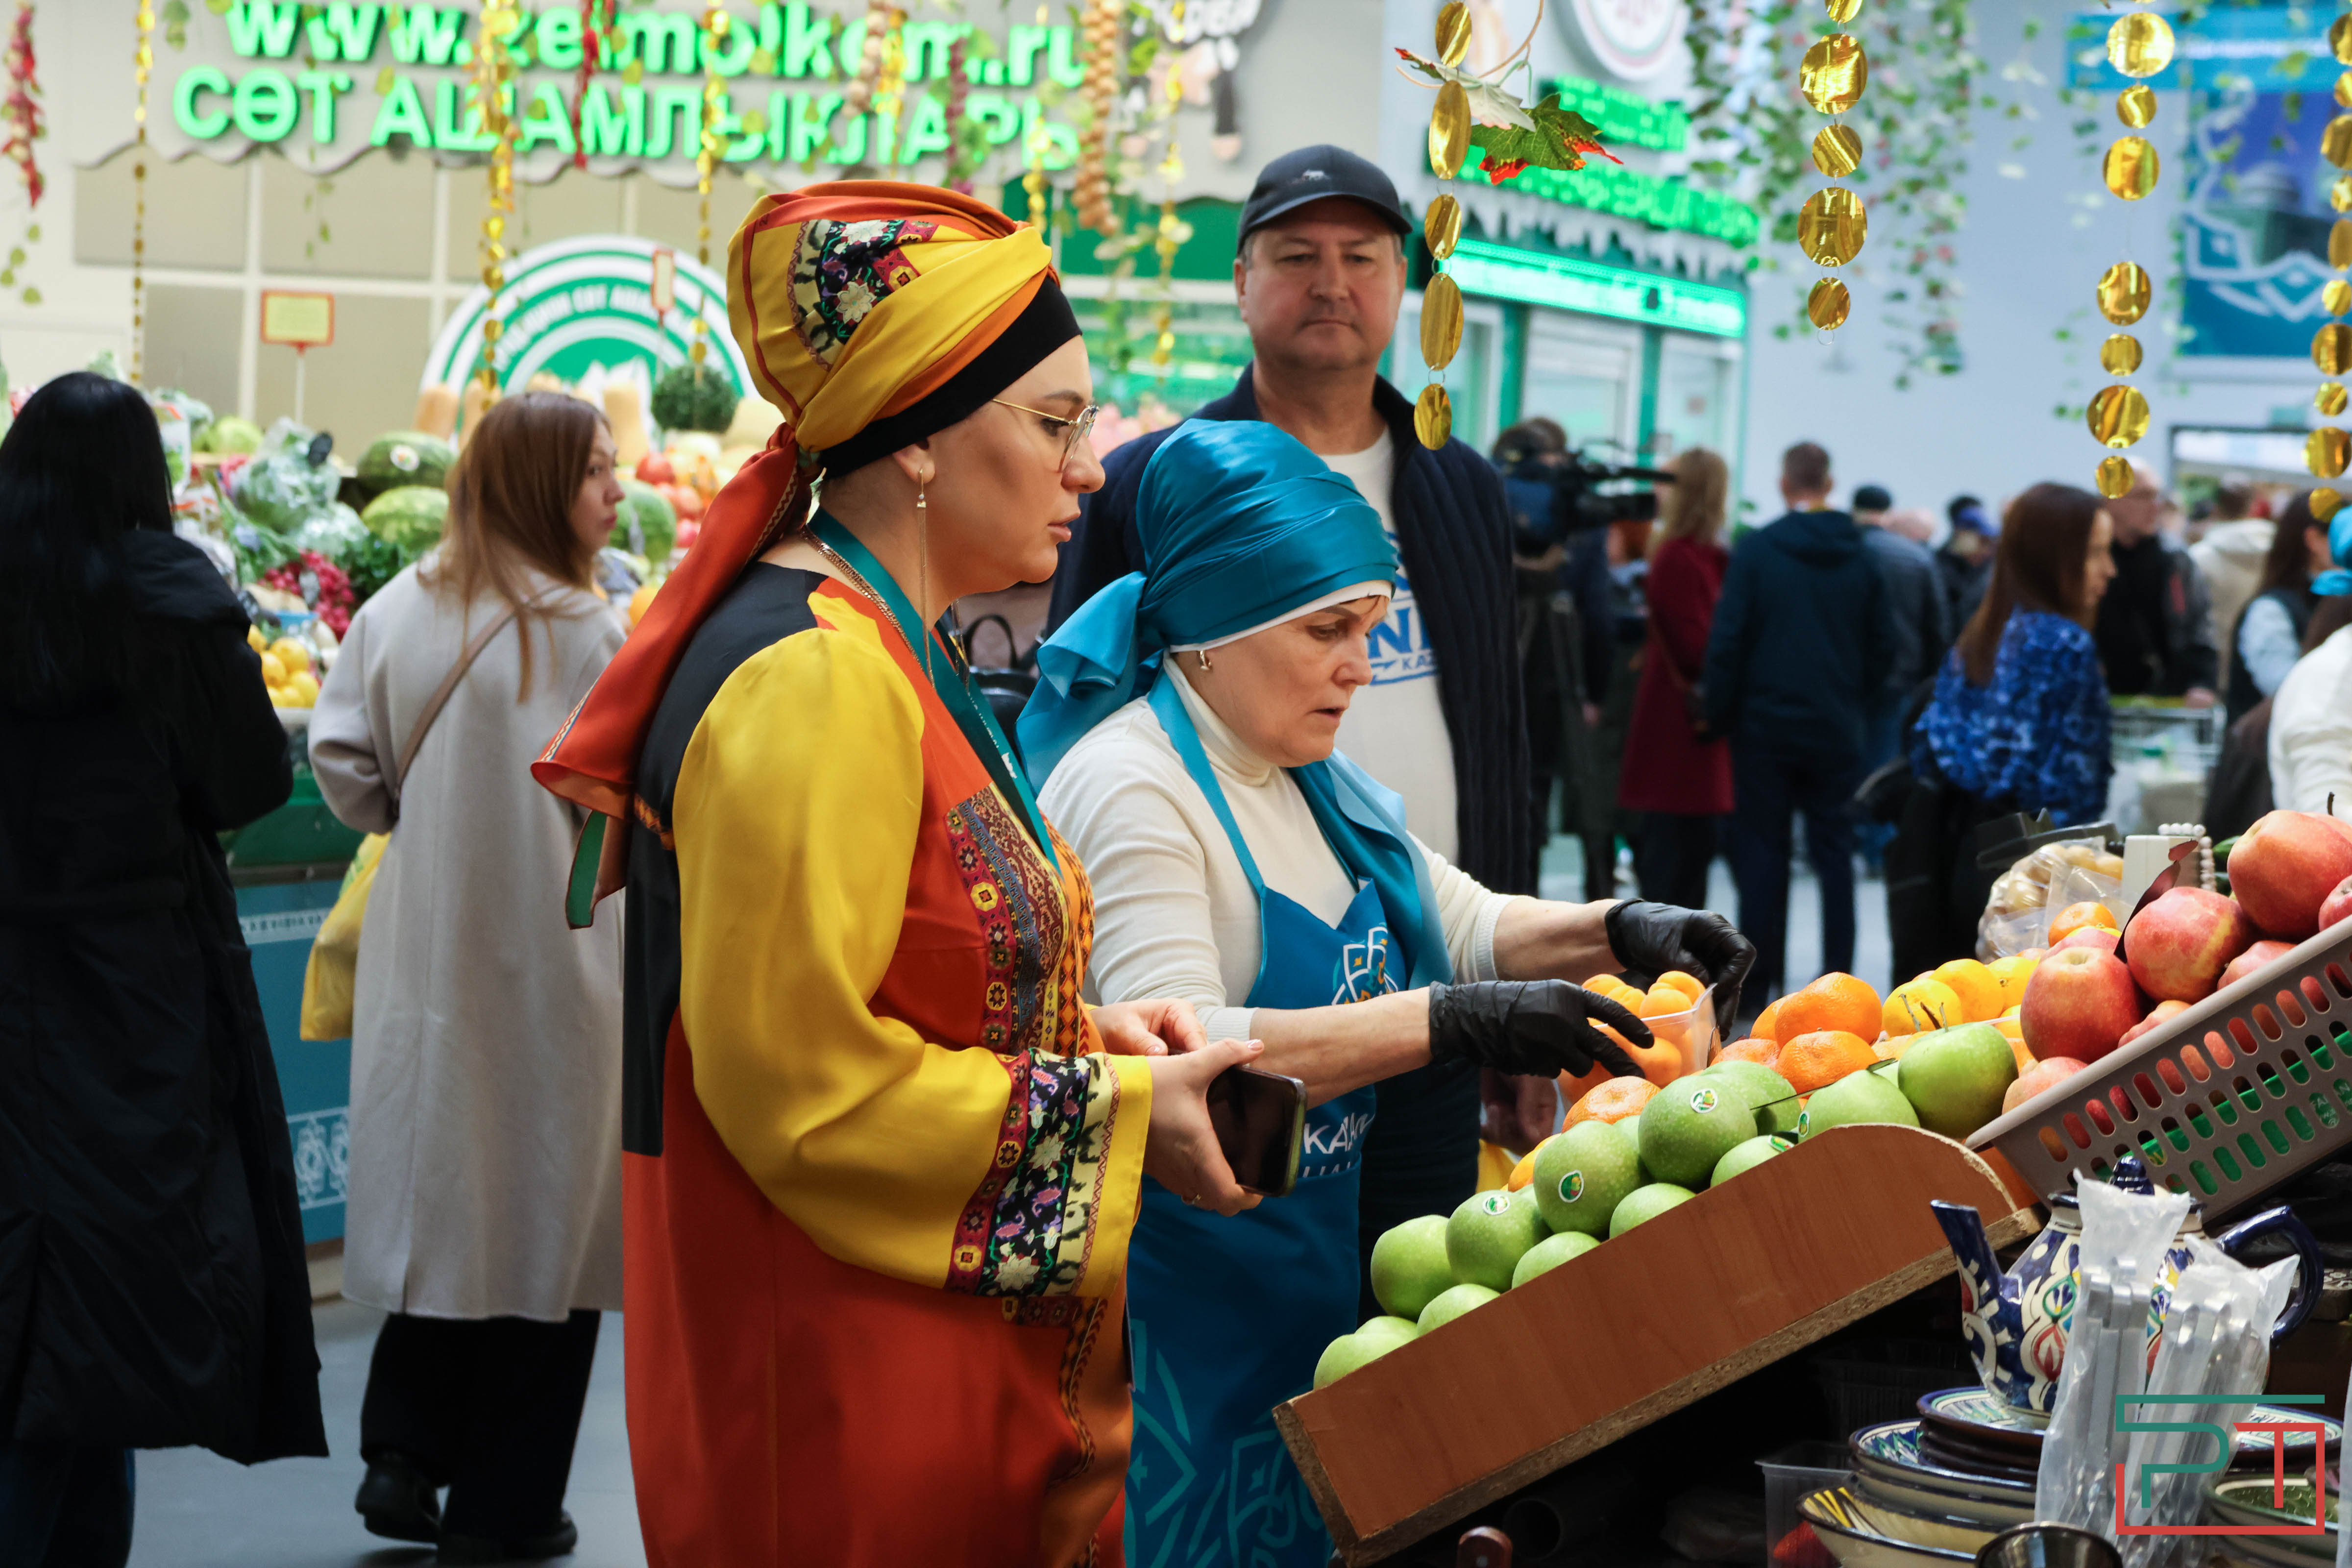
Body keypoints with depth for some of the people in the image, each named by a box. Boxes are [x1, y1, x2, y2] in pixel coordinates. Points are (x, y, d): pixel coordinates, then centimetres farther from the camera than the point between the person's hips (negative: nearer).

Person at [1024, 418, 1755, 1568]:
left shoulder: (1307, 774, 12)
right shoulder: (1128, 787, -18)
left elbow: (1460, 924, 20)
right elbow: (1177, 1062, -29)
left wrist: (1615, 933, -1)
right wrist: (1453, 1027, -34)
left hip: (1309, 1276, 9)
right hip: (1184, 1289, -9)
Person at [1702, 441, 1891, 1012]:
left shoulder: (1755, 550, -8)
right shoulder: (1859, 556, 2)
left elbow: (1727, 641, -9)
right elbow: (1883, 644, 7)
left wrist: (1720, 715, -1)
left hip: (1766, 726, -2)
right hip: (1837, 730, 2)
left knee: (1762, 852, 4)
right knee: (1833, 849, 7)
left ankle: (1761, 979, 4)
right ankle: (1838, 980, 5)